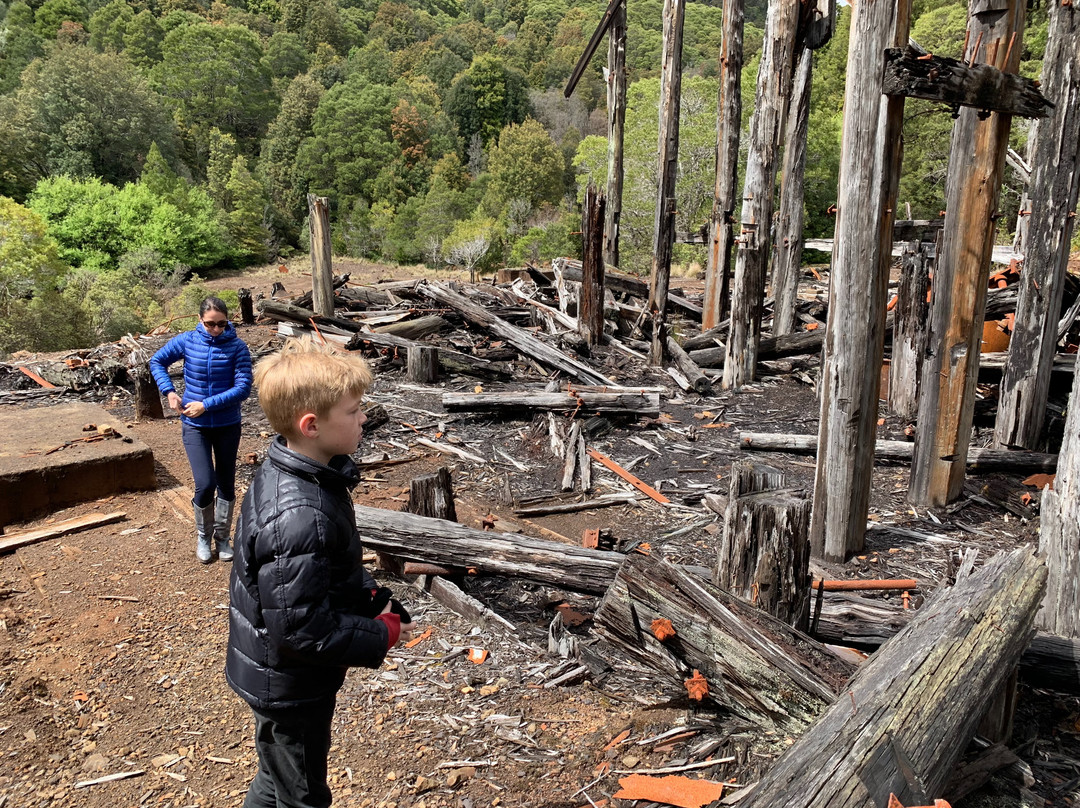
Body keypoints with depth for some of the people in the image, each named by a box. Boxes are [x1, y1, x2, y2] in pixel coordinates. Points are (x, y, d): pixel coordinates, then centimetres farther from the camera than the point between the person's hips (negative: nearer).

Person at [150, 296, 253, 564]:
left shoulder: (238, 347, -12)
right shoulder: (187, 341, -7)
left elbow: (243, 388, -17)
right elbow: (157, 361, 9)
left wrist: (206, 405, -20)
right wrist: (169, 392, -4)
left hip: (228, 425, 0)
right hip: (195, 426, 0)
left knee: (226, 484, 11)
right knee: (205, 484, -7)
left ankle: (222, 537, 30)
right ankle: (203, 536, 19)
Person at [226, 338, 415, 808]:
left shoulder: (292, 473, -5)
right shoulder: (299, 518, -37)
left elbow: (338, 564, 9)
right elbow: (301, 628, -33)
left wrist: (372, 597, -3)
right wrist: (381, 636, -21)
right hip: (288, 688, -9)